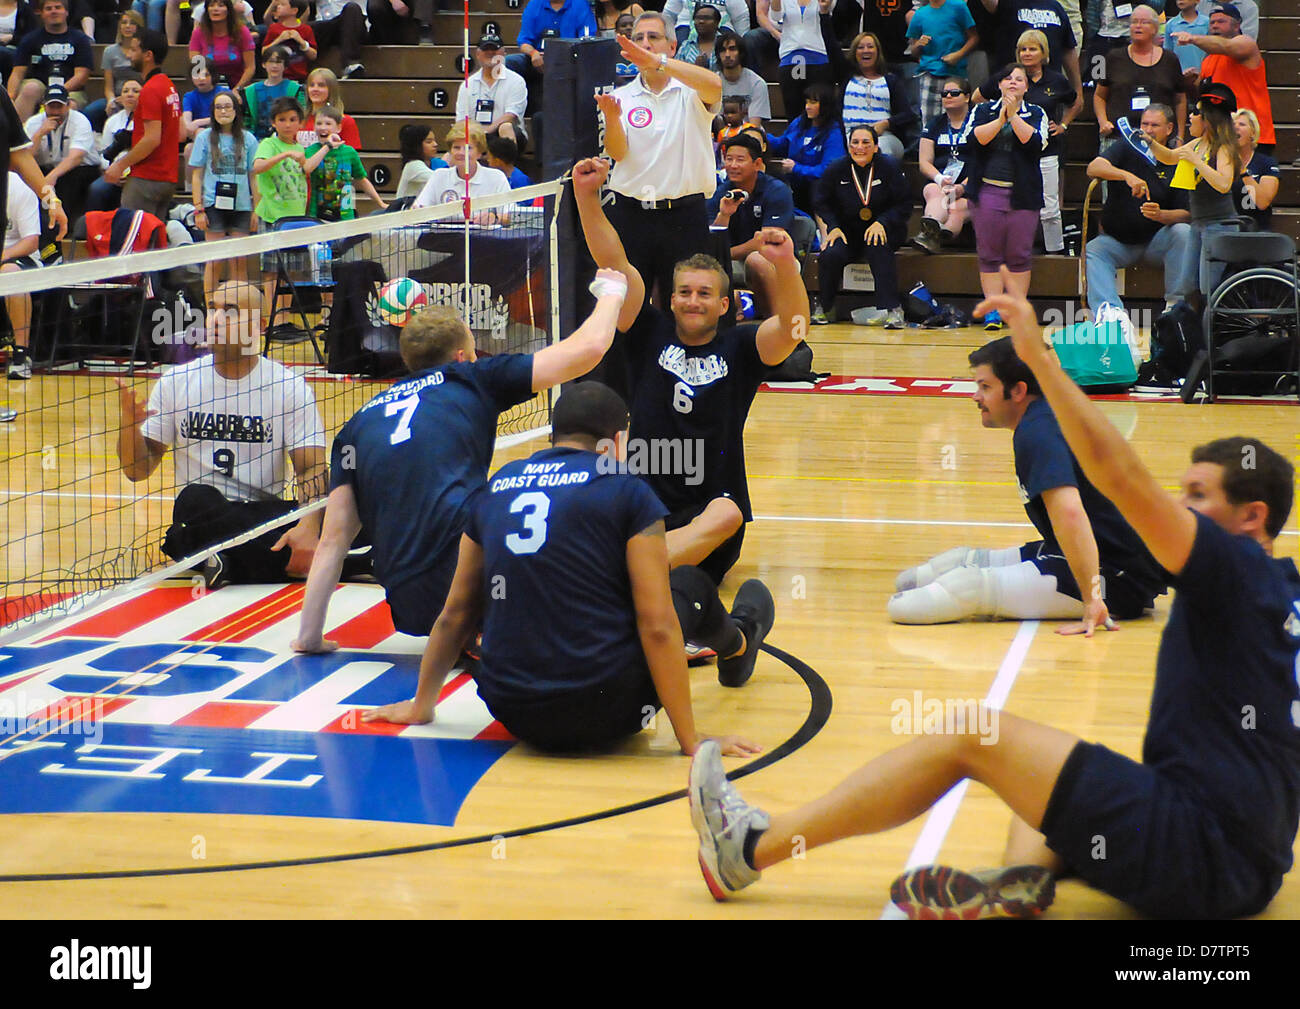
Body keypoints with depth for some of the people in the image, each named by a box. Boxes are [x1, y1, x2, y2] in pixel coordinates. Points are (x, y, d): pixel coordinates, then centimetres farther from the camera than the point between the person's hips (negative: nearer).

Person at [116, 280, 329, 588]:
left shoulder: (289, 386, 1)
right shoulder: (175, 382, 6)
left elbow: (312, 469, -7)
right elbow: (137, 469, 8)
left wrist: (308, 527, -26)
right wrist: (129, 423, -14)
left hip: (265, 516, -1)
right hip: (199, 519, 1)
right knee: (195, 499, -35)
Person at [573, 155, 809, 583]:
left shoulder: (739, 347, 8)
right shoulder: (651, 334, 12)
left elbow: (793, 327, -12)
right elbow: (613, 262, 4)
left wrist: (784, 264, -30)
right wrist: (586, 194, -7)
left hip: (710, 504, -3)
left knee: (724, 516, -36)